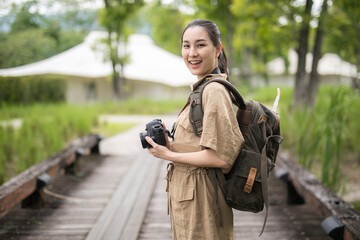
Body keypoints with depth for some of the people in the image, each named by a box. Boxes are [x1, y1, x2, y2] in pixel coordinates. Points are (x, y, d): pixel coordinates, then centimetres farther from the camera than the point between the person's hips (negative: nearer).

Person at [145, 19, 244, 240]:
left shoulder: (215, 91, -19)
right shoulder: (203, 89, 12)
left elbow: (221, 157, -24)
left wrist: (169, 155, -16)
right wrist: (168, 145, 4)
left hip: (200, 202, -10)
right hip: (187, 197, 10)